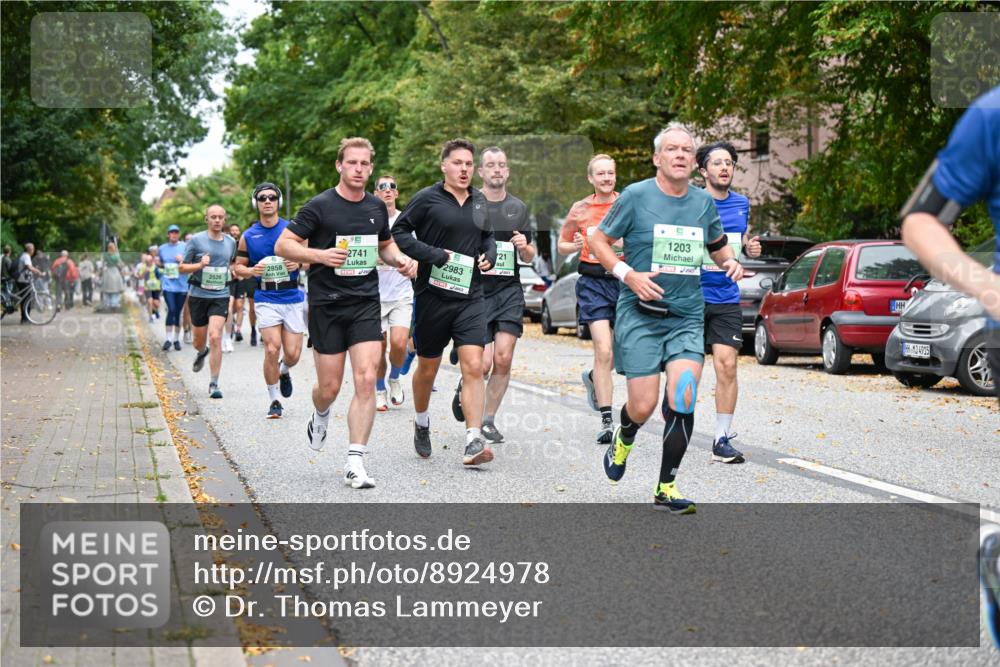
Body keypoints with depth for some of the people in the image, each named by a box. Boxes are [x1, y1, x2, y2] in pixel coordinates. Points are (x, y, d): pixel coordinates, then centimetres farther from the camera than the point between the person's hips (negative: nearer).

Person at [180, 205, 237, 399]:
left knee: (215, 337, -15)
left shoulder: (231, 242, 6)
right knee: (199, 338, 13)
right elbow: (182, 267, -1)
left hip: (220, 297, 0)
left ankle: (214, 384, -9)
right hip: (198, 295, 0)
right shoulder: (196, 240, -4)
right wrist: (200, 265, -16)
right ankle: (201, 353, 52)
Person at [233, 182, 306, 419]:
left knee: (292, 355, 0)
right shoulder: (248, 236, 4)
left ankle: (284, 372, 38)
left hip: (293, 298, 1)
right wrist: (251, 271, -10)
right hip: (266, 300, -1)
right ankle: (274, 401, 1)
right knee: (272, 349, -15)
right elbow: (238, 267, 11)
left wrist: (298, 263, -13)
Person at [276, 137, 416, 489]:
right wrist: (320, 255, -21)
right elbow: (283, 245, -5)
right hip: (326, 304, -3)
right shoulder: (320, 206, -6)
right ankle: (321, 416, 41)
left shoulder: (377, 207, 9)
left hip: (366, 304, 3)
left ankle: (355, 463, -7)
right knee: (330, 387, 3)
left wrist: (400, 259, 4)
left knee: (366, 381, -11)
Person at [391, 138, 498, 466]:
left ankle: (473, 442, -14)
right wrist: (433, 255, -16)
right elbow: (399, 232, -8)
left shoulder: (480, 201, 11)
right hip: (433, 295, -3)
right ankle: (421, 423, 38)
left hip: (471, 297, 3)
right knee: (427, 368, 11)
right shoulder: (427, 198, -5)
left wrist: (489, 254, 5)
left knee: (474, 367, -12)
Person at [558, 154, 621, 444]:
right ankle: (607, 422, -11)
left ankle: (594, 378, 45)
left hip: (623, 278, 2)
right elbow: (561, 245, 13)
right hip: (593, 281, -2)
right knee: (603, 351, -13)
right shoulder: (581, 209, 4)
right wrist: (577, 246, -8)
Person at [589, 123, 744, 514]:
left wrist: (730, 262, 3)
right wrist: (629, 275, -13)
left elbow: (718, 244, 25)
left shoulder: (703, 202, 8)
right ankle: (624, 439, 34)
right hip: (640, 316, -3)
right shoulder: (636, 196, -5)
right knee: (644, 406, -5)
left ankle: (666, 488, 1)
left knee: (682, 400, -13)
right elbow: (598, 241, 1)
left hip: (687, 317, 3)